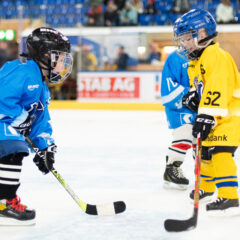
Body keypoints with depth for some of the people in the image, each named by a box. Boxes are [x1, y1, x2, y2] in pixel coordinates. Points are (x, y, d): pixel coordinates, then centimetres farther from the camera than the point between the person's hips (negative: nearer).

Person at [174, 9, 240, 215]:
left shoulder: (215, 56, -20)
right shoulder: (195, 61, 14)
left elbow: (217, 87, -29)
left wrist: (207, 116, -33)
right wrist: (192, 96, 0)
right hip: (214, 115, 11)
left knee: (221, 152, -22)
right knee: (205, 151, 21)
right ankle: (206, 187, 41)